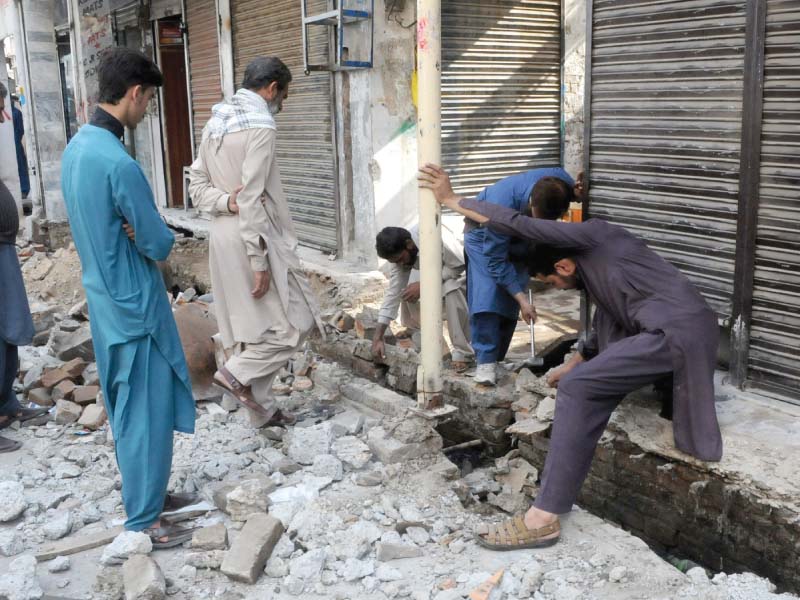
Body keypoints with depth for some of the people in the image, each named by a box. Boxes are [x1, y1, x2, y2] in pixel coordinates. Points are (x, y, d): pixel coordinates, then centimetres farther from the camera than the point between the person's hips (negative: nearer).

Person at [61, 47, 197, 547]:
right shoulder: (118, 164, -26)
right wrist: (159, 236, 0)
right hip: (134, 305, -9)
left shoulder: (76, 147, 5)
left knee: (129, 407, 19)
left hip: (107, 299, 9)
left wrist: (135, 233, -2)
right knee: (148, 411, 3)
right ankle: (143, 520, 15)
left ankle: (149, 492, 34)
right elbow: (160, 245, -20)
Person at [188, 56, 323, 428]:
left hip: (223, 237, 9)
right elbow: (253, 201, -21)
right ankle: (237, 373, 0)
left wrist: (225, 202, -9)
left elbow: (197, 185, 10)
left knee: (252, 325, 15)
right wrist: (260, 262, -20)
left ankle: (262, 409, 22)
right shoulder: (260, 125, -15)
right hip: (254, 238, -9)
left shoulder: (215, 123, 12)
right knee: (295, 323, 3)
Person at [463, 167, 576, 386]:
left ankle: (496, 357, 7)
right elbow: (496, 261, -34)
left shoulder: (564, 184, -29)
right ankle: (485, 361, -18)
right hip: (483, 232, -4)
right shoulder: (502, 204, -43)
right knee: (487, 294, -21)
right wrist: (522, 299, -35)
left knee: (509, 301, -2)